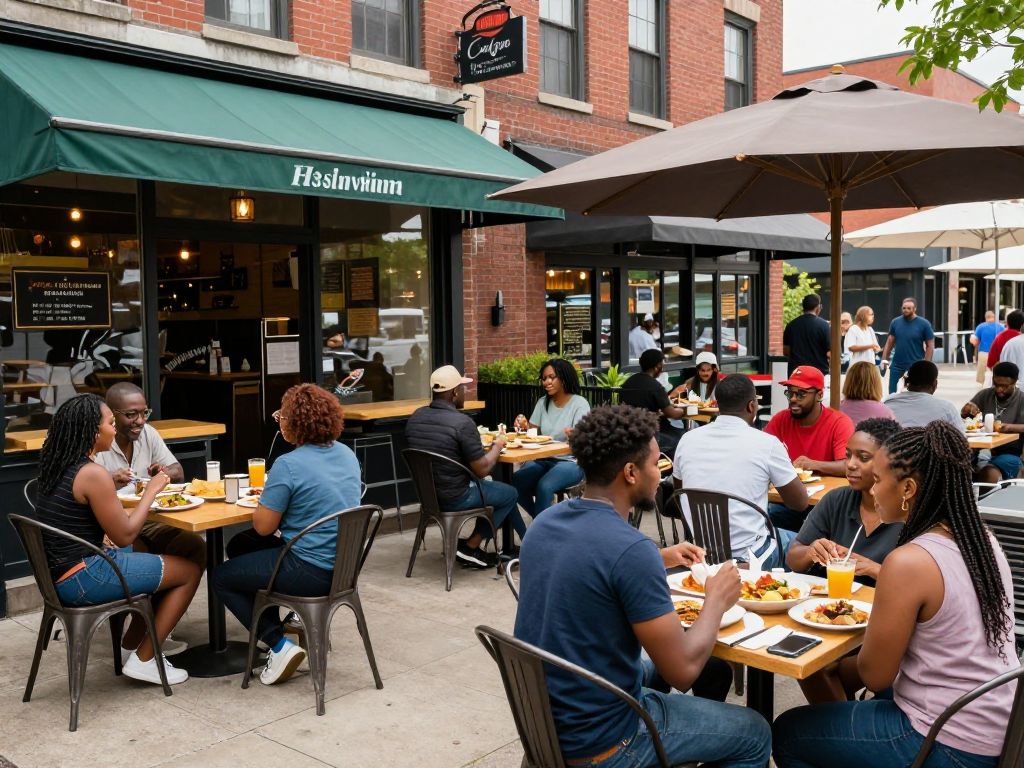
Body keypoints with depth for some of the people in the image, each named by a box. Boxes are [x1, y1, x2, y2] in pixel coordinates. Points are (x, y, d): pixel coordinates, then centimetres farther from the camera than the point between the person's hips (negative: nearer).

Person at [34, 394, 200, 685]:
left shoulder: (58, 465, 6)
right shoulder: (93, 474, -21)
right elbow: (124, 535, -14)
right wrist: (151, 490, -6)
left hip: (59, 572, 9)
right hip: (82, 579, -9)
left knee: (156, 559, 27)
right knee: (190, 571, 0)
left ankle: (131, 646, 30)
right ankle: (143, 661, 8)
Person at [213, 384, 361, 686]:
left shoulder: (289, 465, -21)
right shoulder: (346, 454, 4)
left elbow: (263, 526, -15)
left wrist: (263, 500, 5)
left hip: (311, 572, -9)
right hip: (343, 564, 9)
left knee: (222, 577, 12)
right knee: (239, 546, 24)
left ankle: (280, 646, 3)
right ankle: (287, 621, 25)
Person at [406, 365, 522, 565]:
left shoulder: (416, 417, -1)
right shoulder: (462, 423, -23)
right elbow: (482, 470, -18)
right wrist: (497, 446, 0)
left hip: (426, 493, 8)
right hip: (454, 498, -8)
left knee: (500, 489, 28)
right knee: (510, 493, 17)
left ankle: (514, 544, 34)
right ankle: (470, 547, 14)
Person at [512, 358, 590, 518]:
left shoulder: (580, 404, -7)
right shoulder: (543, 402, 10)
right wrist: (525, 426, -14)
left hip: (570, 462, -5)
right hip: (543, 459, 5)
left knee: (544, 487, -34)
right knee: (515, 482, -22)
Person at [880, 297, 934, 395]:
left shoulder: (924, 324, -8)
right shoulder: (895, 322, 1)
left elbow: (930, 346, -5)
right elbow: (890, 342, 9)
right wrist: (884, 359, 0)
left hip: (916, 365, -3)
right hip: (897, 363, 3)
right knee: (892, 391, 8)